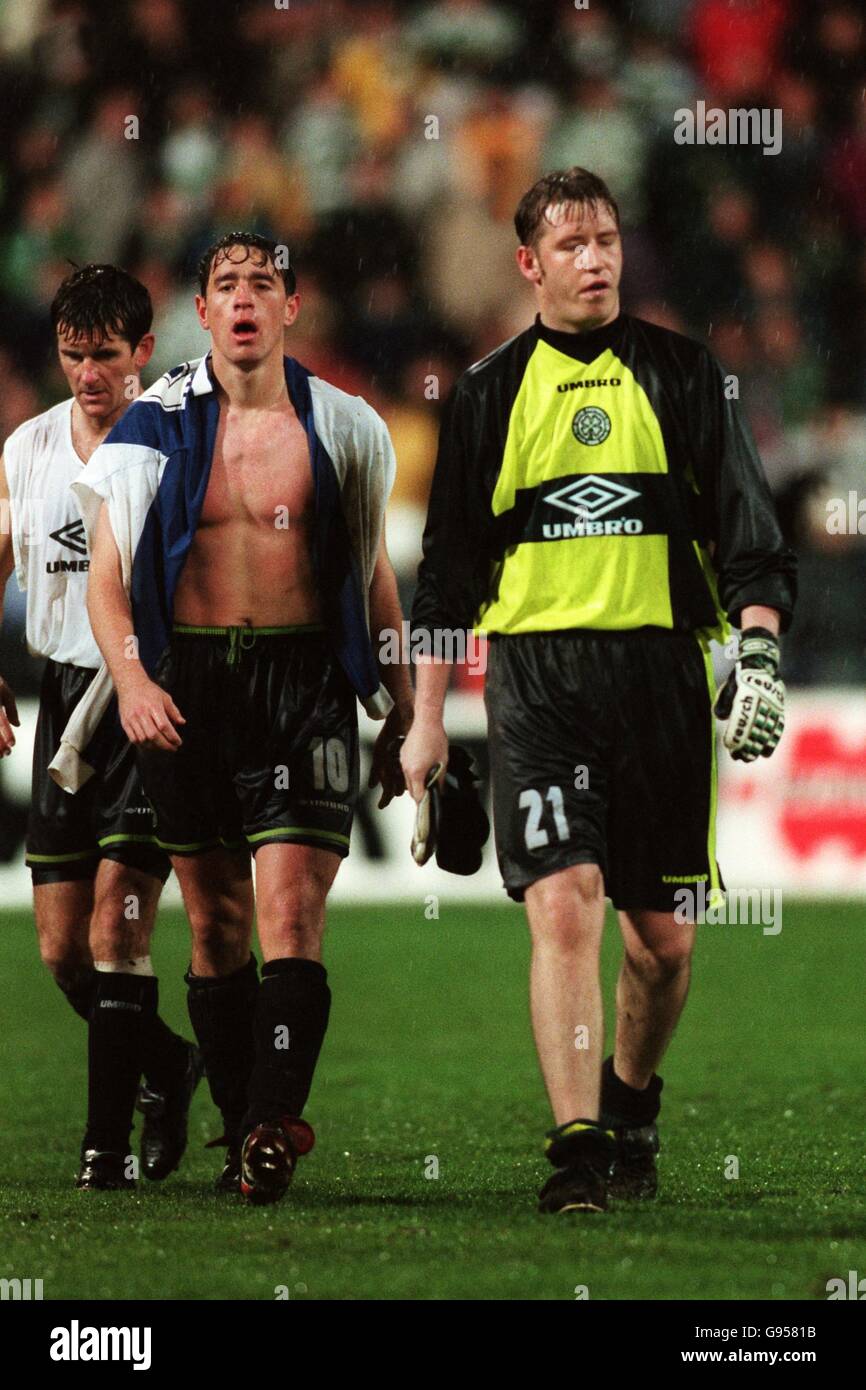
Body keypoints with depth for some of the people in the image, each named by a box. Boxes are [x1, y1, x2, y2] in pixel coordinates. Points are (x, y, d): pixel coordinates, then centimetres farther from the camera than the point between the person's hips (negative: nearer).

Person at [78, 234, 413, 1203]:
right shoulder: (157, 426, 4)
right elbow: (108, 574, 3)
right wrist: (130, 676, -15)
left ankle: (272, 1126, -22)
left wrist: (400, 718, 15)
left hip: (305, 680, -1)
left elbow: (375, 577, 15)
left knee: (289, 914, -14)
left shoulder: (341, 429, 6)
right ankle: (241, 1125, 14)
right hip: (184, 682, 1)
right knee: (215, 922, 6)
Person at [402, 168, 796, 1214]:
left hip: (662, 668, 1)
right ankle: (578, 1147, -17)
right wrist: (427, 718, 10)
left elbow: (747, 531, 6)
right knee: (563, 902, -15)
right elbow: (447, 568, 13)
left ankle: (630, 1104, 30)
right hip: (535, 674, -1)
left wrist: (760, 647, -11)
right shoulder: (491, 392, 9)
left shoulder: (681, 375, 8)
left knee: (663, 933, 5)